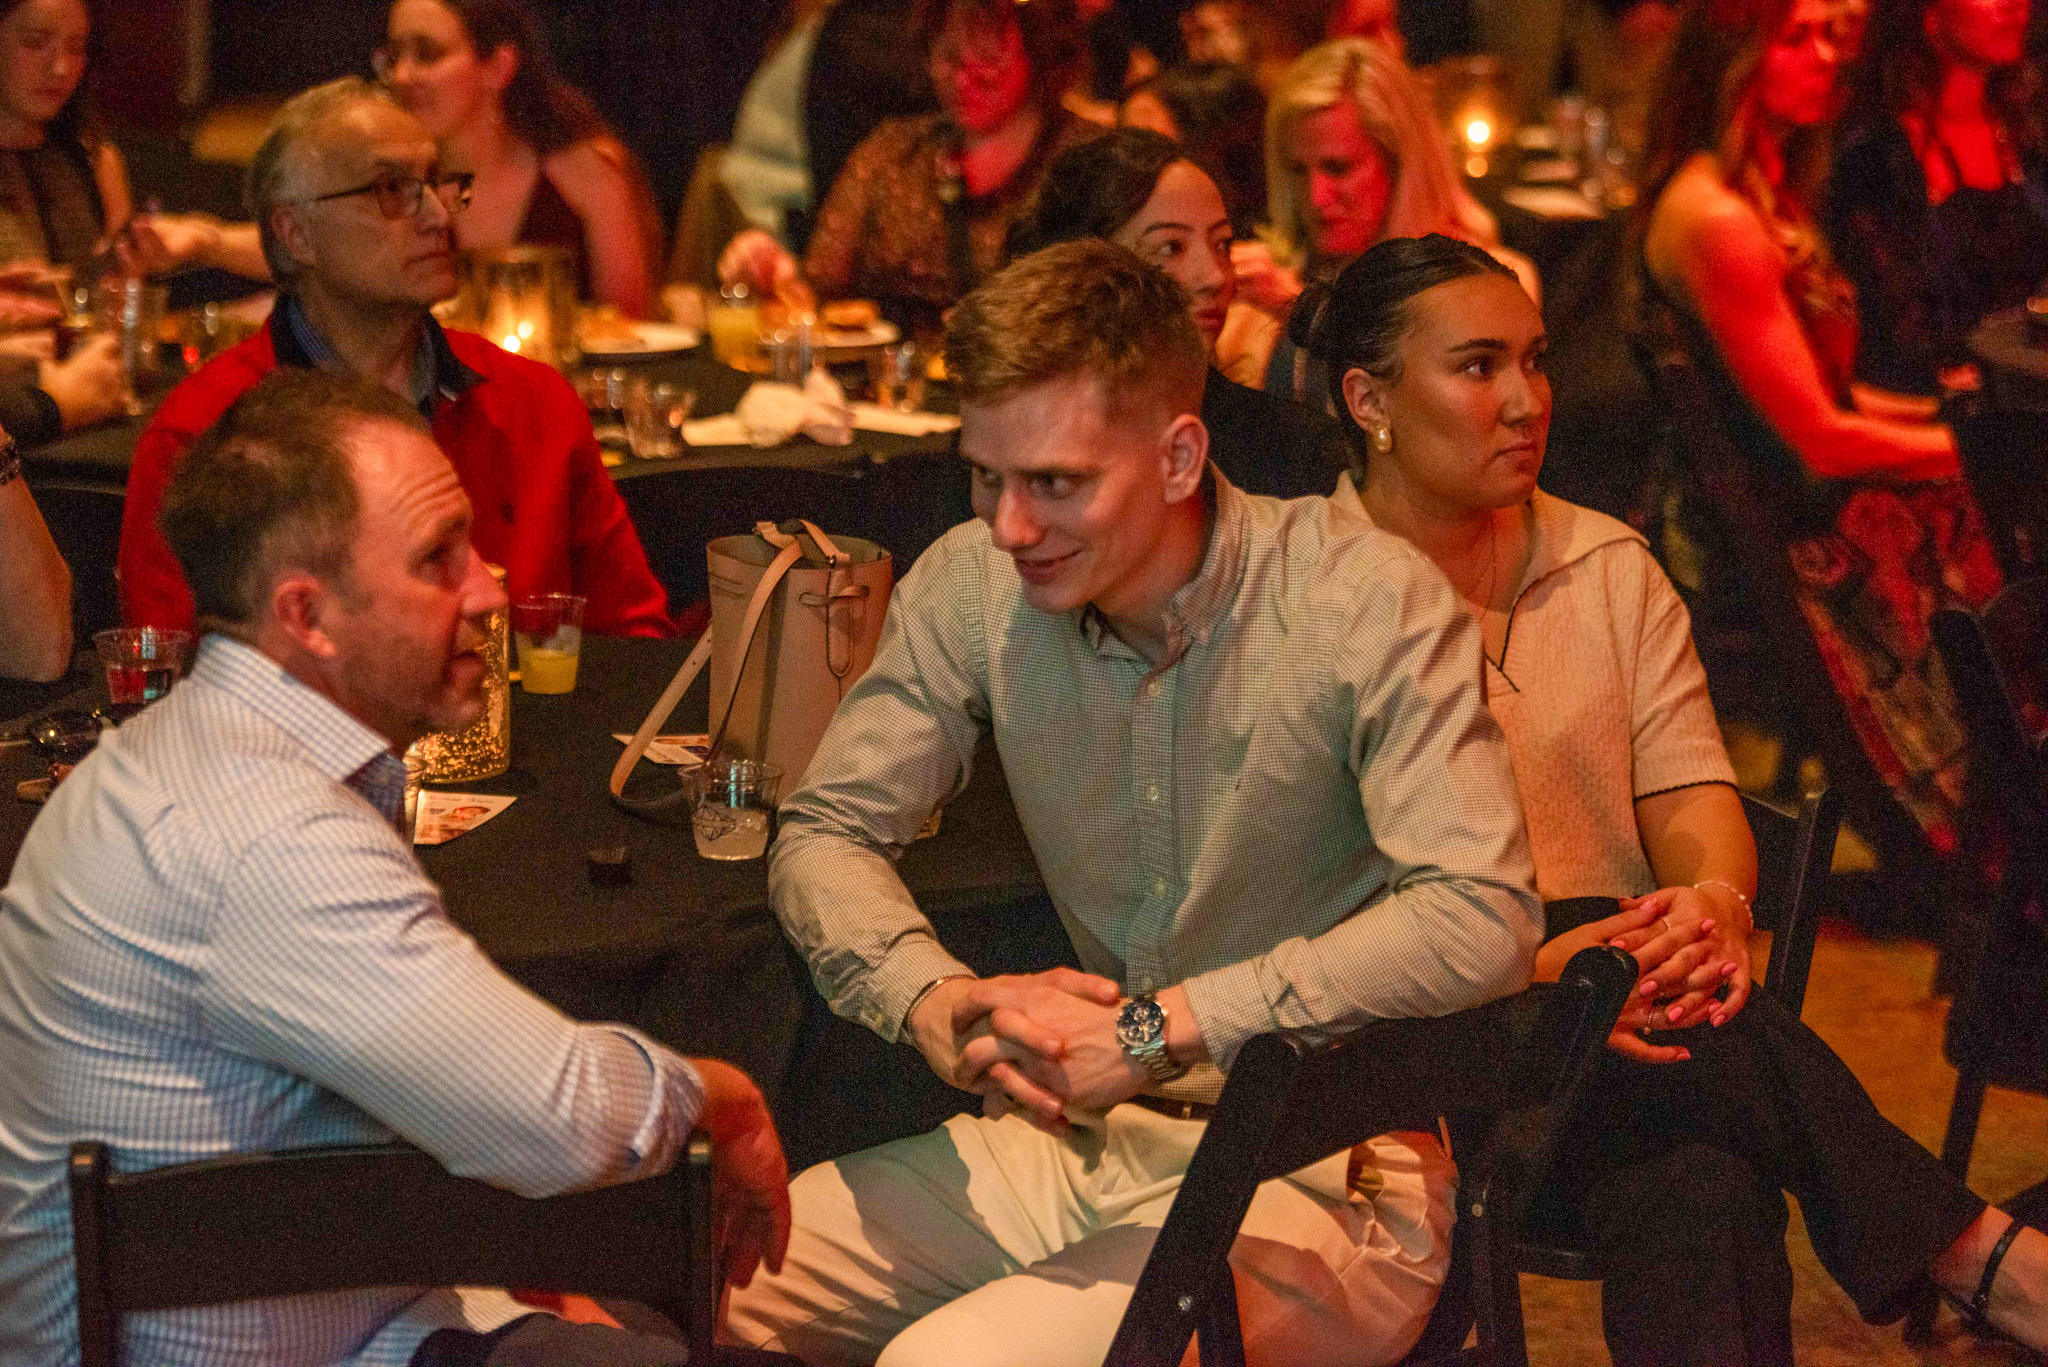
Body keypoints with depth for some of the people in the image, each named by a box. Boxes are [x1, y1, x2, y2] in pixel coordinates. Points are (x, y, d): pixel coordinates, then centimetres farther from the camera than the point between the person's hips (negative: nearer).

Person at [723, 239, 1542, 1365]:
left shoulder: (1363, 602, -16)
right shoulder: (971, 586, -3)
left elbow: (1481, 919, -25)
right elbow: (826, 834, 5)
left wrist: (1159, 1028, -27)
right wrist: (936, 1001, -17)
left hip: (1321, 1170, -5)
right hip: (1079, 1132, 5)